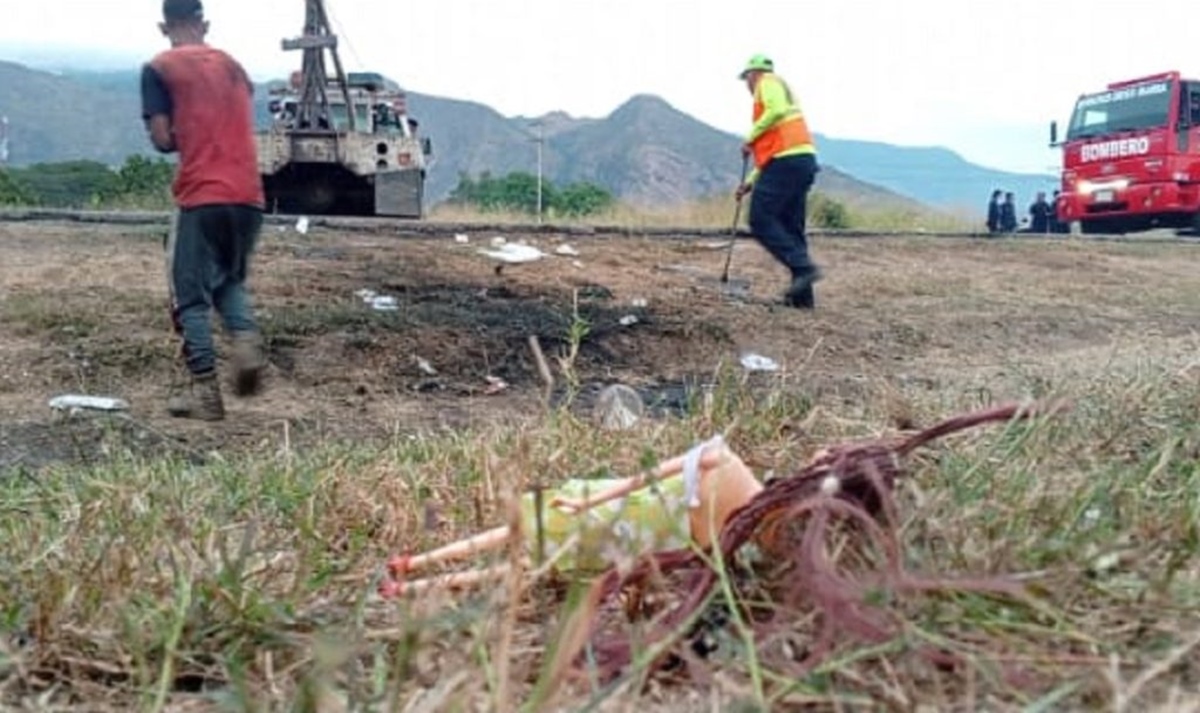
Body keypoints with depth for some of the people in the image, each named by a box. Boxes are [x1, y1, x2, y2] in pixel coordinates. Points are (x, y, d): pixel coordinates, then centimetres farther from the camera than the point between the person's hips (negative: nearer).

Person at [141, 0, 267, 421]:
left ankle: (205, 393, 4)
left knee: (190, 294, 5)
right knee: (230, 279, 23)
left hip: (201, 196, -5)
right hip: (248, 195, 5)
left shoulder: (159, 68, 1)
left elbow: (162, 140, -3)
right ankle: (247, 339, -4)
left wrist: (185, 137, 15)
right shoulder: (232, 65, 17)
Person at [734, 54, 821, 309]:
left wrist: (750, 138, -8)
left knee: (761, 221, -8)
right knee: (791, 227, 8)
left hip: (786, 161, -9)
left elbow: (777, 110, -18)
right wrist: (751, 181, 29)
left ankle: (803, 267, -18)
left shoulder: (769, 82, 5)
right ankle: (802, 295, 5)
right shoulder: (782, 89, 33)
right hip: (804, 159, 9)